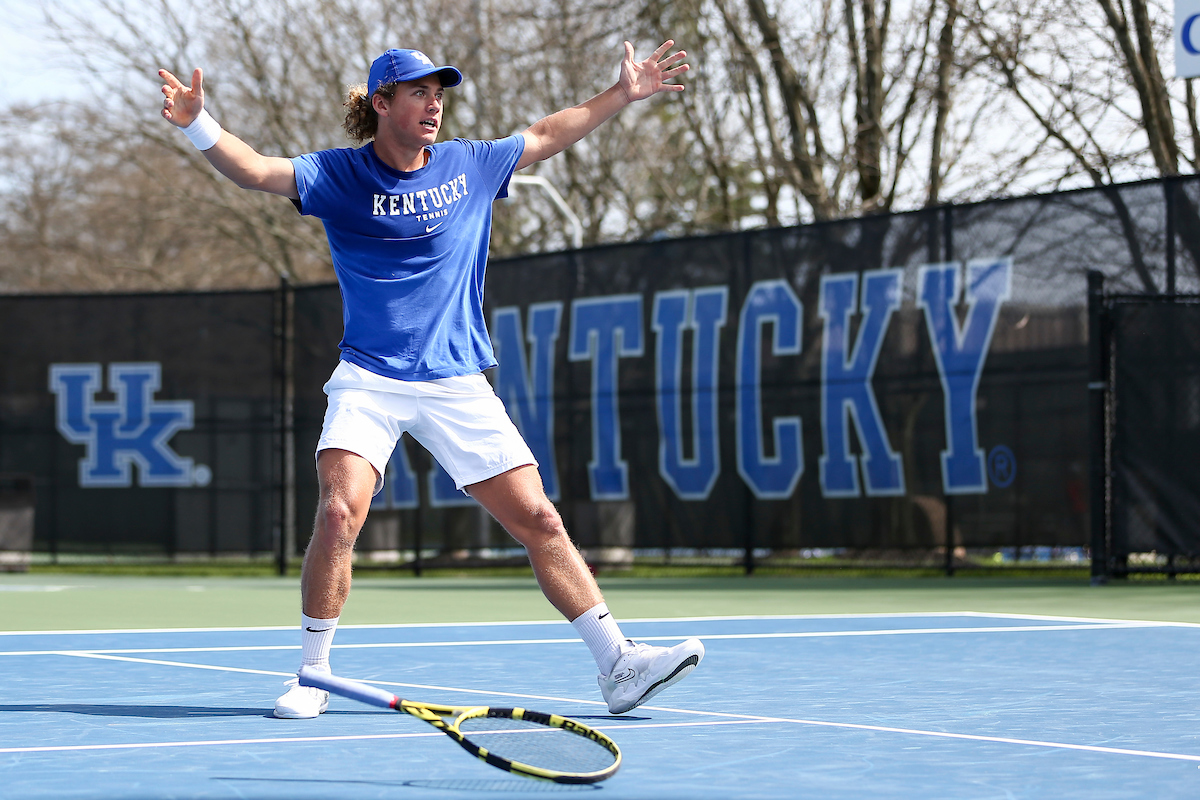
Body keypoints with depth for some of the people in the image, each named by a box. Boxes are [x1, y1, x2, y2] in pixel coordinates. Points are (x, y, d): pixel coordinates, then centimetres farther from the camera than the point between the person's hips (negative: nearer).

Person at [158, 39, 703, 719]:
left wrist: (625, 94, 24)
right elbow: (254, 170, -13)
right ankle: (313, 676, -5)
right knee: (340, 514, -21)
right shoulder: (339, 176, -1)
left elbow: (547, 136, 23)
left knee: (540, 520, -2)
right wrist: (197, 123, -30)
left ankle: (619, 665, 3)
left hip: (458, 382, 3)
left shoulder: (470, 166, 8)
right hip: (369, 379, -2)